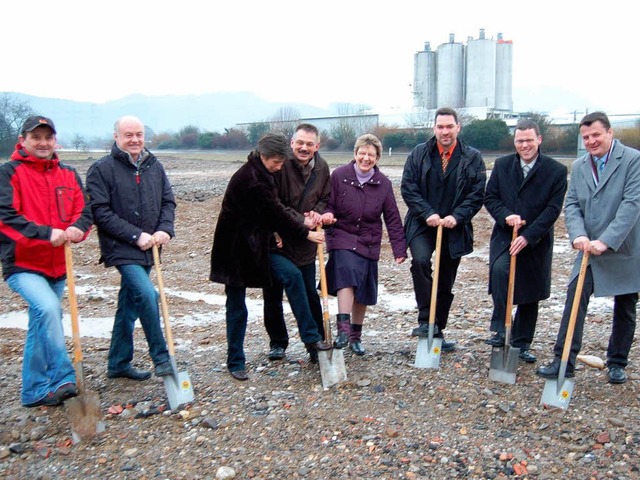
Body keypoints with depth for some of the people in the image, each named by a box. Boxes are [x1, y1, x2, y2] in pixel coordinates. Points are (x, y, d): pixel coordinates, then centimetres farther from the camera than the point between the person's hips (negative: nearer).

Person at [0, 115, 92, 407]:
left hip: (57, 265, 5)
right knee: (48, 309, -28)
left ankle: (35, 391, 29)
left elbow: (84, 212, 3)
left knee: (41, 326, 15)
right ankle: (63, 379, -19)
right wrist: (46, 233, -27)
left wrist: (76, 228, -20)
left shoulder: (68, 175, 9)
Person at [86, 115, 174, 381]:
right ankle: (161, 358, -4)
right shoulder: (101, 169, -7)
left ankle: (119, 364, 27)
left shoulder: (154, 166, 9)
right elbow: (100, 212, -12)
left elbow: (168, 201, 11)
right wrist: (136, 236, -18)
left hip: (147, 249, 6)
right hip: (121, 248, -6)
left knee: (130, 305, 13)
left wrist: (164, 229, -9)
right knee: (147, 295, -20)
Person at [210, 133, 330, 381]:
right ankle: (235, 362, 17)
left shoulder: (260, 174, 7)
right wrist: (306, 233, -9)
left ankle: (310, 337, 8)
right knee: (237, 306, 2)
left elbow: (273, 210, 10)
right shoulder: (250, 179, -23)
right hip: (236, 248, -9)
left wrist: (301, 225, -3)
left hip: (257, 243, 9)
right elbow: (275, 214, -19)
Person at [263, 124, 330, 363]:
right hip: (274, 238, -4)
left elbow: (324, 199, 15)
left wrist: (317, 213, -7)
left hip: (304, 243, 4)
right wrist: (302, 220, -19)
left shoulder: (322, 168, 3)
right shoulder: (281, 164, -16)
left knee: (310, 294, 9)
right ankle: (277, 343, 18)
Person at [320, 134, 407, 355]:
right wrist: (327, 215, -23)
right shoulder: (339, 175, -6)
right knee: (347, 274, -29)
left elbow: (392, 219, 2)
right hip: (342, 238, -2)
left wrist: (399, 249, -2)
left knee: (363, 292, 8)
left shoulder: (383, 183, 0)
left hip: (368, 243, 3)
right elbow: (329, 204, 1)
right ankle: (343, 328, -28)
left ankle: (356, 336, 25)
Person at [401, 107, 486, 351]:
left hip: (454, 229, 1)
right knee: (420, 260, -30)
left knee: (446, 284, 9)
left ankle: (437, 332, 25)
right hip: (422, 225, -1)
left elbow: (477, 195, -2)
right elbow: (408, 188, -4)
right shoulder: (419, 154, 1)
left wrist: (456, 216, -17)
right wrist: (427, 214, -17)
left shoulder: (473, 158, 0)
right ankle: (425, 320, -17)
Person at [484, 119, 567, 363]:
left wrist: (527, 237, -18)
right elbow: (490, 197, 3)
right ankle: (500, 330, -19)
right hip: (505, 236, 0)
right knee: (499, 270, -29)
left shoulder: (556, 170, -5)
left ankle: (521, 344, 25)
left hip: (537, 241, 0)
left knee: (530, 293, 9)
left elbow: (553, 209, -9)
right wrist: (506, 215, -17)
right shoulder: (502, 165, 3)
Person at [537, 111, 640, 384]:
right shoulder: (578, 166, 6)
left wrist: (605, 241, -28)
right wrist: (578, 235, -19)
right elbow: (571, 205, 1)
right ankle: (564, 361, -1)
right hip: (589, 250, 3)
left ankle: (617, 363, 29)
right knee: (574, 301, -7)